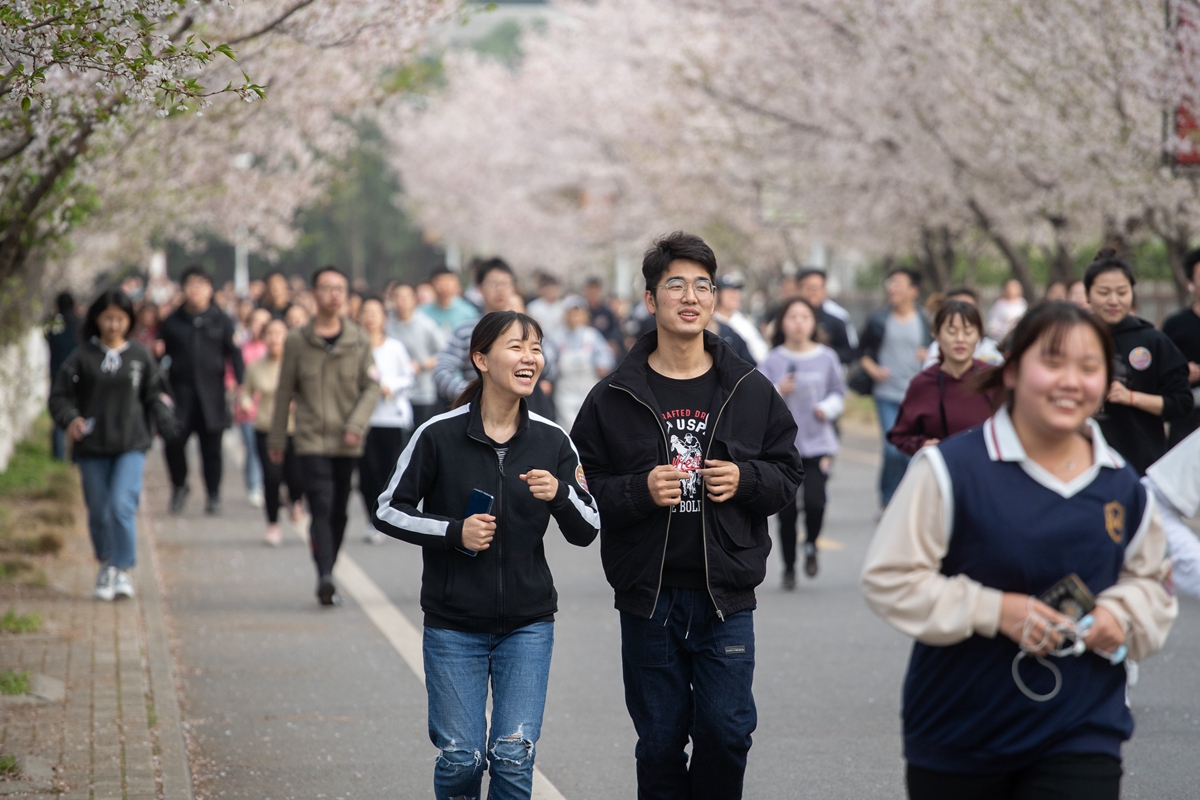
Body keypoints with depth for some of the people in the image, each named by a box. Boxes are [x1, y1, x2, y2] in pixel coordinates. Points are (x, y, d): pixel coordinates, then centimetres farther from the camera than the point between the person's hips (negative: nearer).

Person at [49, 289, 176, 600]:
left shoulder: (140, 356, 4)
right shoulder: (82, 357, 0)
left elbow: (155, 392, 11)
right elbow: (60, 396, 2)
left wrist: (164, 417, -7)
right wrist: (70, 419, -17)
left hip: (131, 445, -1)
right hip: (91, 448, 1)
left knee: (122, 505, -15)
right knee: (99, 512, 8)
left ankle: (122, 571, -7)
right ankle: (106, 565, 29)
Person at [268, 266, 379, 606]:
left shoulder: (358, 340, 5)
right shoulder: (297, 340, 1)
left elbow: (371, 387, 4)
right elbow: (284, 392, 8)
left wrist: (357, 424, -12)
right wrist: (276, 438, 11)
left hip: (347, 442, 2)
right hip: (311, 440, -2)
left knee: (339, 512, 8)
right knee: (321, 507, -15)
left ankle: (327, 576, 20)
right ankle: (325, 577, -24)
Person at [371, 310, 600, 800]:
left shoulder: (552, 441, 0)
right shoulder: (439, 436, -8)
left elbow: (586, 531, 3)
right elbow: (388, 511, -1)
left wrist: (560, 494, -18)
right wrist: (454, 532, -14)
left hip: (528, 624, 2)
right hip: (453, 626, -2)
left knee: (514, 757, -5)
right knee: (460, 758, 1)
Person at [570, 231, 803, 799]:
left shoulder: (750, 391, 5)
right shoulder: (614, 397, 1)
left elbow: (787, 475, 10)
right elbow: (582, 491, 1)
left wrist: (746, 479, -10)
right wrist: (640, 491, -15)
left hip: (727, 595, 0)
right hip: (647, 596, 0)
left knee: (727, 731, -3)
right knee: (659, 742, 7)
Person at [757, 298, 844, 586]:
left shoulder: (826, 358, 1)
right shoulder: (772, 361, -1)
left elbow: (838, 394, 10)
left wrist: (827, 408, -9)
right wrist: (779, 392, -18)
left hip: (818, 443, 0)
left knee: (815, 501, -17)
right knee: (787, 511, 1)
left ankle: (811, 544, 15)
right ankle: (789, 567, 20)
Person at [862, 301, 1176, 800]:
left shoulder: (1123, 487, 5)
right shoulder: (951, 469, -10)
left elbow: (1150, 583, 19)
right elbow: (888, 578, -11)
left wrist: (1120, 617, -4)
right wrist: (994, 610, -18)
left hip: (1080, 735, 2)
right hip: (956, 735, -2)